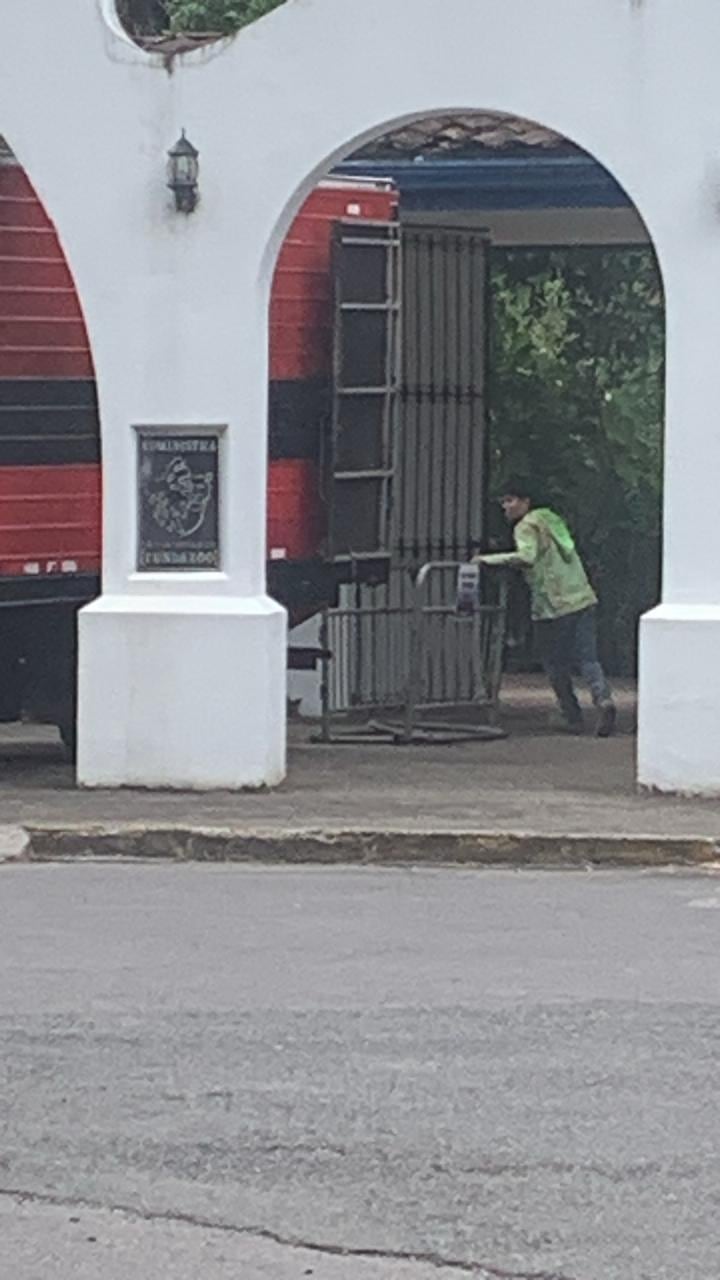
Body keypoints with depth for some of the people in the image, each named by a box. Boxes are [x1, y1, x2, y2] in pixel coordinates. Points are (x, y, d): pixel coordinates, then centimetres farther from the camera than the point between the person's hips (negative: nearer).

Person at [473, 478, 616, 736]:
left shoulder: (527, 527, -7)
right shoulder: (551, 519, 19)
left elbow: (527, 557, -25)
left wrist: (490, 559, -20)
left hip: (553, 606, -7)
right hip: (583, 599, 7)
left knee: (556, 666, 7)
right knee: (587, 658, 2)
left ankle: (573, 717, 9)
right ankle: (603, 698, -21)